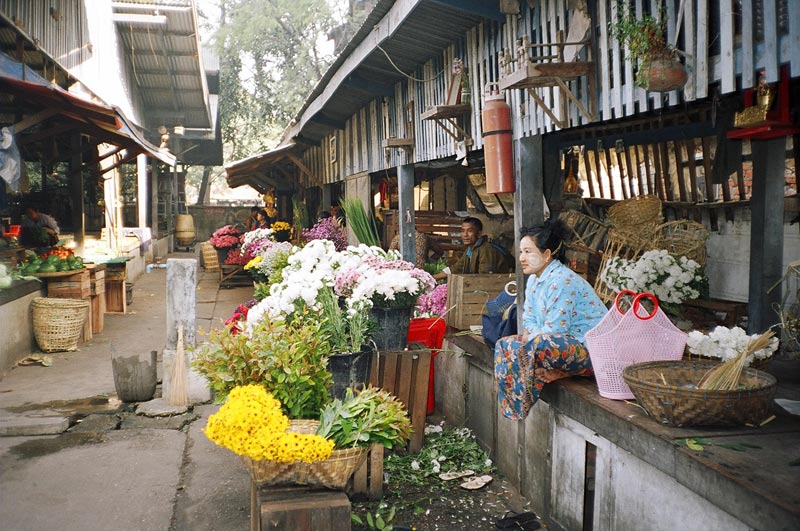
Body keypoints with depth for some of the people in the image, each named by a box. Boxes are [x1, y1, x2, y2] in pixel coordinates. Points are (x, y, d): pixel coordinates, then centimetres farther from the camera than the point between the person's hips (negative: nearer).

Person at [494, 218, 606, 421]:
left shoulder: (562, 281, -20)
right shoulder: (534, 280, 10)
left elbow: (555, 330, -23)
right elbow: (529, 319, 15)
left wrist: (531, 337, -9)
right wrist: (529, 334, -7)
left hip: (591, 351, -10)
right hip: (565, 344, 10)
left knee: (538, 346, -37)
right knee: (505, 344, 4)